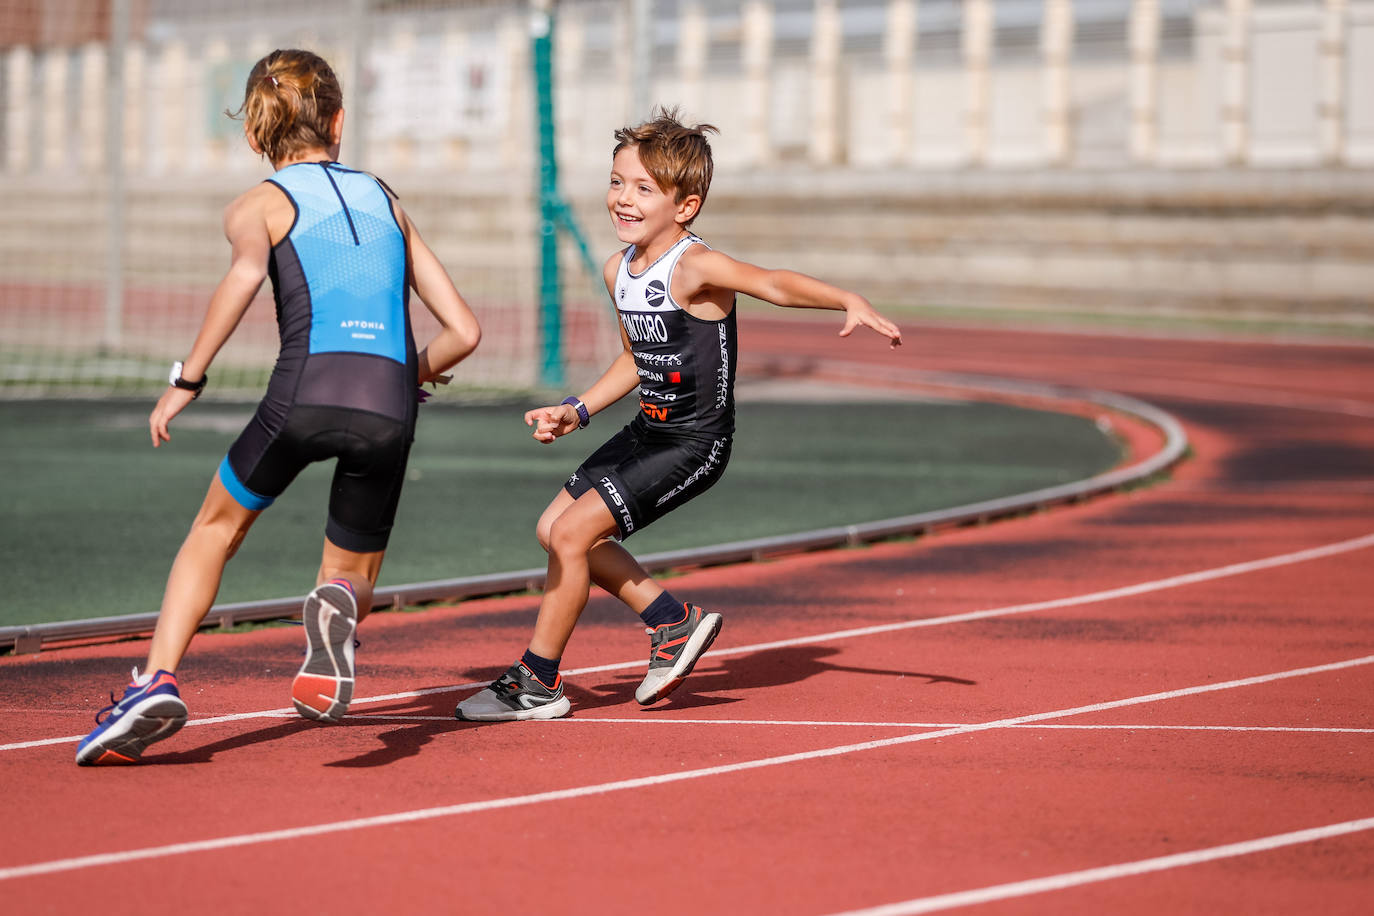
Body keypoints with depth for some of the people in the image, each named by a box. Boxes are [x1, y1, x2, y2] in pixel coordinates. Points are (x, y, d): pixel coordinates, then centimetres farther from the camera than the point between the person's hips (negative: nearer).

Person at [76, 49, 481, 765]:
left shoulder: (259, 205, 15)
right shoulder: (386, 201, 25)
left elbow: (245, 274, -11)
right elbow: (463, 331, 21)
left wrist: (187, 378, -4)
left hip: (307, 390, -2)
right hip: (389, 409, 2)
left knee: (217, 528, 23)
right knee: (353, 575, 19)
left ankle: (158, 679, 5)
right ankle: (340, 604, -19)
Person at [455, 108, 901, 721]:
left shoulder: (693, 267, -22)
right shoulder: (618, 269, 4)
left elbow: (775, 284, -37)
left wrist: (850, 303, -52)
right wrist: (576, 412, 11)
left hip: (695, 442, -9)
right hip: (648, 431, 9)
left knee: (572, 532, -13)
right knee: (555, 528, 12)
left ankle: (536, 683, 0)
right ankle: (674, 623, 21)